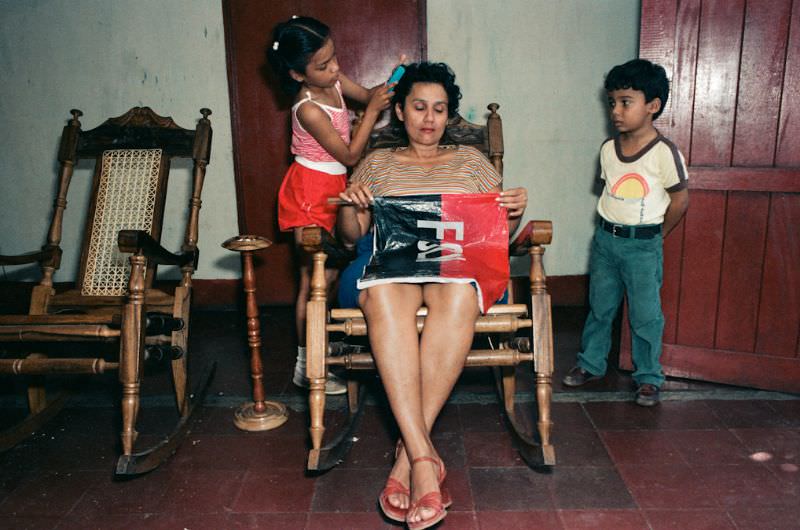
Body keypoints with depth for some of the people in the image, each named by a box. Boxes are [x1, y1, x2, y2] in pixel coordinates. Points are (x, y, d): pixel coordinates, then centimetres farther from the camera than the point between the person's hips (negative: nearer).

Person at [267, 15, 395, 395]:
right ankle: (305, 367, 9)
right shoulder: (309, 110, -24)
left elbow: (367, 95, 16)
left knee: (329, 273, 14)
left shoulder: (333, 82, -1)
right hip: (311, 191, -8)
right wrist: (373, 111, -21)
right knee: (313, 279, -2)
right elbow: (350, 155, -19)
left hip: (329, 190, 8)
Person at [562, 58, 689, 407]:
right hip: (605, 238, 5)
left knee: (646, 315, 4)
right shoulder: (608, 149, 2)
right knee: (600, 307, 16)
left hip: (643, 245, -5)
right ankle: (591, 363, 31)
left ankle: (648, 378, 19)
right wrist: (612, 228, 8)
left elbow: (680, 199, -6)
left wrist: (656, 234, 2)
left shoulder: (664, 153, -13)